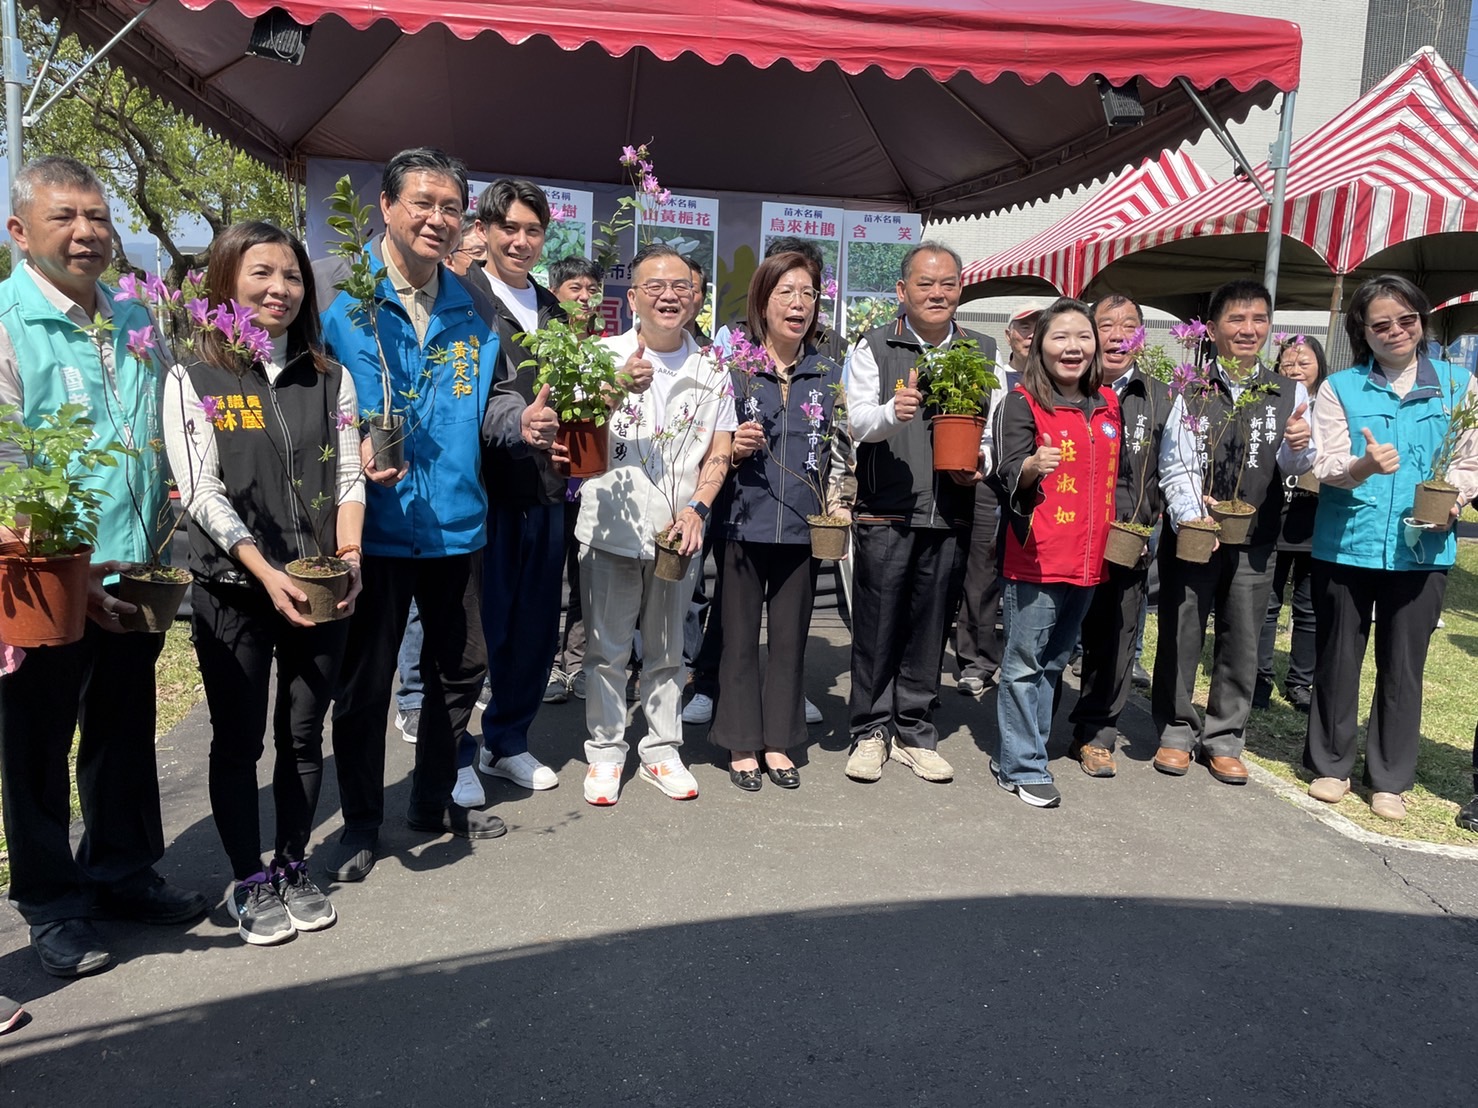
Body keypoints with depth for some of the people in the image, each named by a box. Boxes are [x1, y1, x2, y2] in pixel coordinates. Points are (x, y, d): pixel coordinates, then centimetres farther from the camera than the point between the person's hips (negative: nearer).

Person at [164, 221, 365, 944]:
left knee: (303, 736, 11)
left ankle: (293, 867, 28)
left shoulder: (330, 379, 8)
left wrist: (349, 557, -11)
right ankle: (250, 882, 22)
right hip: (232, 590, -2)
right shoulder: (193, 382, -1)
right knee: (238, 741, 7)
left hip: (321, 590, 3)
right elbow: (202, 493, -9)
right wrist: (267, 573, -19)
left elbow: (349, 479, 5)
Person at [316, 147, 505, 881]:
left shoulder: (474, 310, 8)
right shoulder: (332, 289, -7)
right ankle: (361, 823, 28)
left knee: (461, 667, 16)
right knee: (364, 680, 8)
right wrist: (352, 449, -24)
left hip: (454, 520, 5)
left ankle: (434, 799, 38)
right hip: (372, 521, -5)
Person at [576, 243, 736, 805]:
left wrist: (696, 507, -12)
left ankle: (661, 750, 26)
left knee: (666, 652, 13)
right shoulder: (604, 356, -2)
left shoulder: (711, 371, 6)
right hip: (611, 528, -2)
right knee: (607, 650, 6)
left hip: (678, 532, 2)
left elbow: (718, 455, 5)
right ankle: (605, 753, 21)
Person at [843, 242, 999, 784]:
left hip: (950, 514, 3)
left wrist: (980, 462, -6)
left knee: (930, 627, 9)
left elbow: (995, 427, 14)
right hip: (885, 513, -2)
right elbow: (857, 421, -8)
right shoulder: (874, 346, 3)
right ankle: (871, 732, 17)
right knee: (876, 625, 2)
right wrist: (892, 411, -29)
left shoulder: (983, 352, 12)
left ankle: (914, 732, 23)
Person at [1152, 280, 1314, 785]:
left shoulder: (1290, 393, 4)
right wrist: (1189, 517, -28)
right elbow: (1176, 465, -12)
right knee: (1181, 635, 5)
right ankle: (1175, 732, 21)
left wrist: (1298, 447, -22)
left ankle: (1223, 740, 24)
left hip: (1254, 540, 3)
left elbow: (1295, 468, 1)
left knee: (1242, 641, 9)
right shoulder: (1191, 390, -4)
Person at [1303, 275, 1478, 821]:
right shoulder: (1340, 387, 1)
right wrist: (1364, 465, -30)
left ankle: (1390, 778, 22)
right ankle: (1330, 764, 25)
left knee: (1403, 665, 8)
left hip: (1422, 547, 1)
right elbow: (1327, 466, -8)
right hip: (1346, 544, -1)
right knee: (1338, 658, 9)